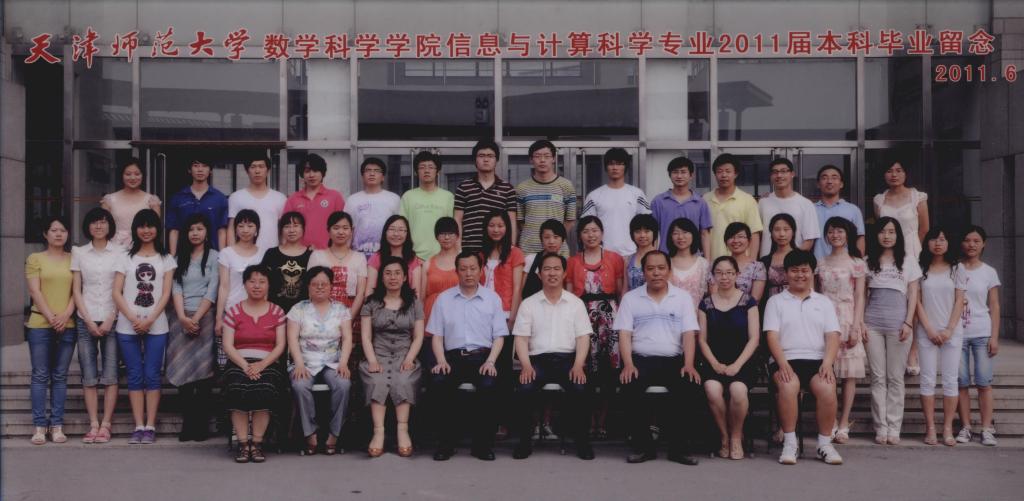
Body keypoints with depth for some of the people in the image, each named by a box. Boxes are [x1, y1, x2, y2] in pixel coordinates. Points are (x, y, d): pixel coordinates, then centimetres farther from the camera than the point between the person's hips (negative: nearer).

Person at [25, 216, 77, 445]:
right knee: (40, 376, -1)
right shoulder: (35, 259, 6)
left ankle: (57, 424, 6)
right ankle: (40, 425, 2)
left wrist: (65, 315, -10)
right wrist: (51, 317, -11)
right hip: (39, 325, -1)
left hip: (67, 325, 2)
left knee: (60, 376, 4)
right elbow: (35, 291, -1)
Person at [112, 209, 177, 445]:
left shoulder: (166, 259, 9)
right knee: (135, 376, 1)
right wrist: (133, 318, -9)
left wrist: (150, 320, -10)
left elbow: (166, 293, 2)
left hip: (156, 326, -1)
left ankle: (150, 426, 2)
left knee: (151, 375, -1)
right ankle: (139, 426, 4)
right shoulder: (126, 258, 11)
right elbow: (117, 292, 3)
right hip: (128, 327, 1)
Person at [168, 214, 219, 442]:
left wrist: (196, 319, -11)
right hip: (181, 319, 3)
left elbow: (212, 292, -4)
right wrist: (183, 317, -10)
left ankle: (201, 424, -2)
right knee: (182, 371, -2)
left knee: (202, 371, -5)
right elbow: (176, 288, 4)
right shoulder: (180, 258, 15)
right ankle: (188, 423, 2)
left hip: (204, 318, -3)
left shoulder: (214, 257, 4)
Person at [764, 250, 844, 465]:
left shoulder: (824, 302, 20)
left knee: (827, 388, -31)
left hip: (817, 360, 1)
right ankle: (789, 443, -23)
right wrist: (782, 363, -15)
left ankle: (824, 443, -17)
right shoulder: (776, 301, 15)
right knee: (788, 386, -35)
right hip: (786, 360, -1)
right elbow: (772, 336, 2)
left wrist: (827, 363, -10)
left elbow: (833, 336, 8)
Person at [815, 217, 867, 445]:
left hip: (847, 320, -2)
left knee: (849, 374, -1)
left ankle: (843, 425, 2)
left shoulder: (856, 263, 4)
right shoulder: (821, 264, 12)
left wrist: (856, 326, -8)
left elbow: (859, 298, 0)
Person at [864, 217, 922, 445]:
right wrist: (861, 322, 0)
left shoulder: (908, 261, 10)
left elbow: (913, 294, 5)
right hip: (873, 323, 1)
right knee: (877, 378, 1)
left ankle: (894, 428, 3)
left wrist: (908, 323, -5)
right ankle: (881, 427, 4)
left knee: (895, 378, 0)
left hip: (898, 324, -1)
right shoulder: (869, 262, 12)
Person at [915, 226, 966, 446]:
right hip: (927, 332, 0)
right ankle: (930, 428, 3)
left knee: (950, 380, 0)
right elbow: (917, 301, 1)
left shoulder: (957, 269, 7)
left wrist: (949, 330, -9)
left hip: (952, 332, 1)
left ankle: (948, 429, 4)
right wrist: (930, 330, -8)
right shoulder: (920, 269, 5)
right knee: (928, 380, -1)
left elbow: (959, 302, 2)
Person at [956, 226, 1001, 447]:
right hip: (957, 333, 0)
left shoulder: (989, 272, 6)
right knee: (962, 382, 1)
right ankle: (965, 427, 7)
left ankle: (987, 429, -1)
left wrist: (994, 337, -2)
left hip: (982, 334, 0)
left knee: (984, 382, -4)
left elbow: (994, 307, 5)